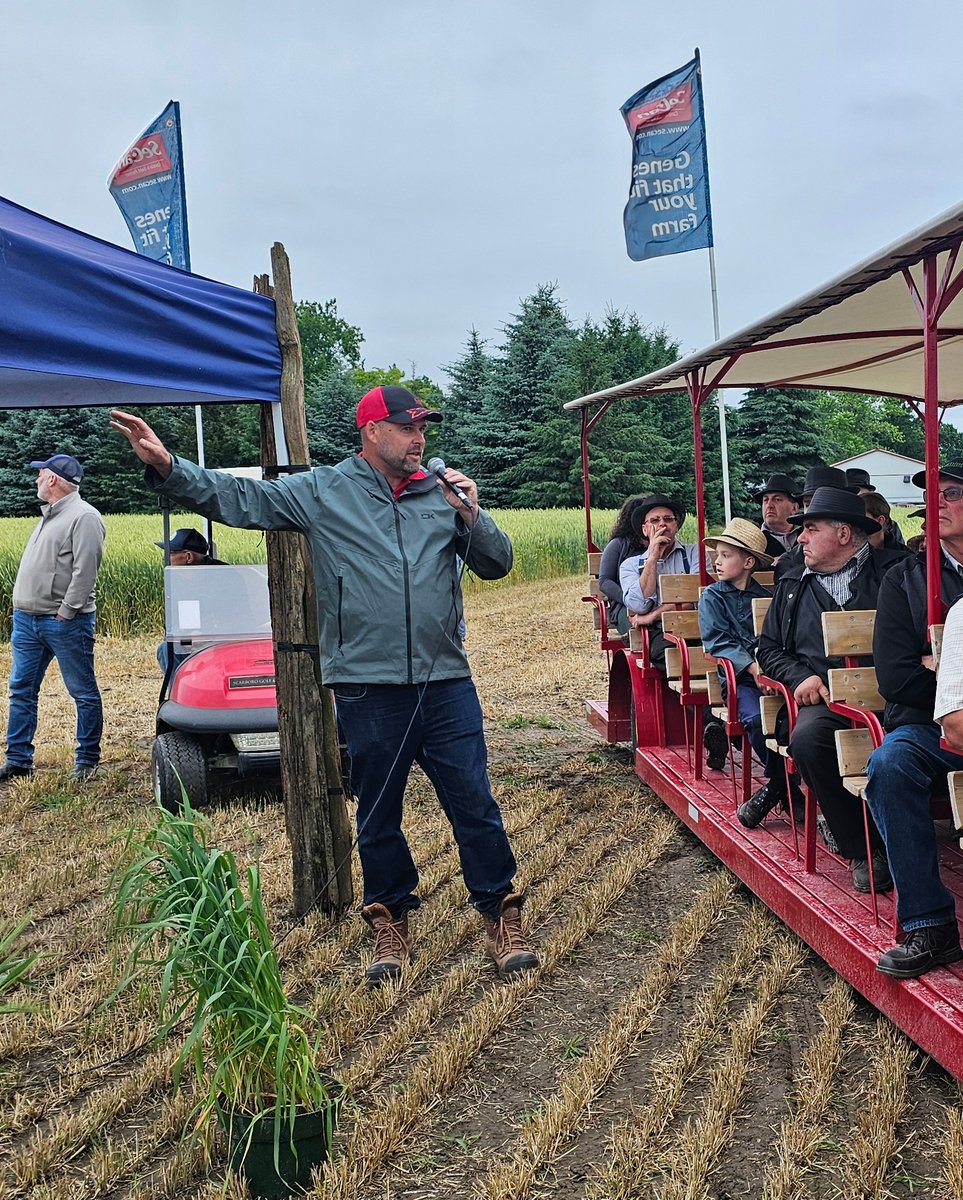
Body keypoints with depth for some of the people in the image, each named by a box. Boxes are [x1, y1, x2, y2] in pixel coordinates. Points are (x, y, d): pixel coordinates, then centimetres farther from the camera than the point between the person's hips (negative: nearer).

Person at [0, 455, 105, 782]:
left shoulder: (84, 516, -11)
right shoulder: (49, 515, 18)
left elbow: (84, 571, -18)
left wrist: (66, 612, -20)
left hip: (64, 622, -9)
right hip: (27, 619, 9)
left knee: (84, 693, 2)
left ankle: (87, 761, 10)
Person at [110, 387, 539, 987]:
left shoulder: (443, 492, 9)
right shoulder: (322, 491, 2)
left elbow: (497, 563, 9)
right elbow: (239, 498, -3)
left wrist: (471, 515, -8)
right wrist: (167, 465, -15)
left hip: (447, 684, 1)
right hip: (369, 687, -1)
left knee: (475, 806, 5)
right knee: (379, 815, 11)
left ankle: (502, 915, 20)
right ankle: (391, 923, 29)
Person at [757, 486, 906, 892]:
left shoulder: (893, 570, 10)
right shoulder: (792, 585, 24)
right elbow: (769, 647, 24)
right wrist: (800, 676, 3)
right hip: (825, 697, 3)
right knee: (807, 739, -30)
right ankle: (863, 850, -16)